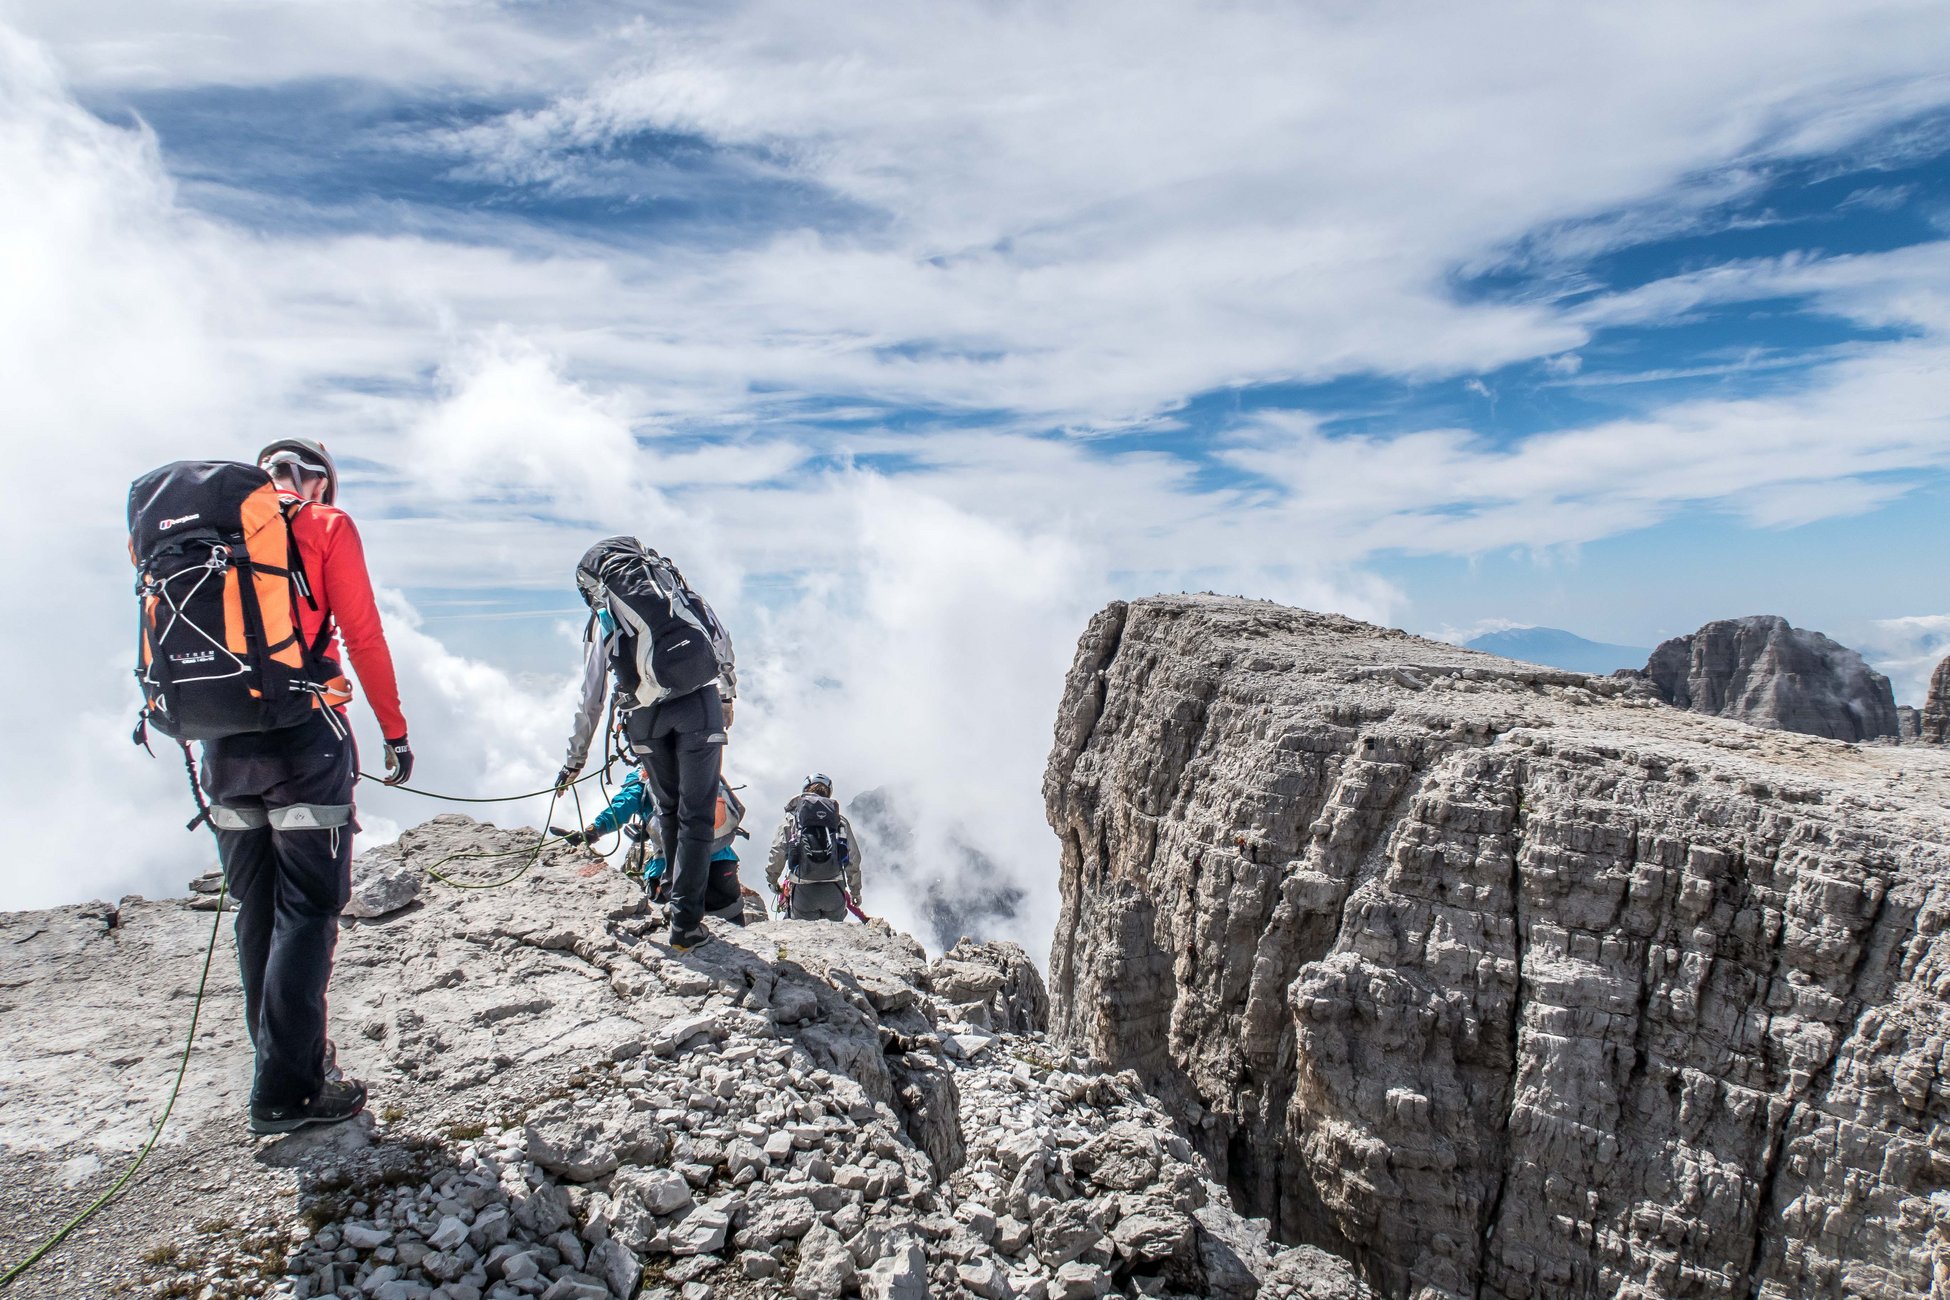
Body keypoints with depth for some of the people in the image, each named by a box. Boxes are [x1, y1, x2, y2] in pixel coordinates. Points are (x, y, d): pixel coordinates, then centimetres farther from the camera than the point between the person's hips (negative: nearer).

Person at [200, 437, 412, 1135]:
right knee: (308, 908, -2)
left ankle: (288, 1053, 24)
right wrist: (394, 729, 2)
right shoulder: (327, 526, 2)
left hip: (222, 735, 6)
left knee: (257, 909, 14)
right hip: (303, 734, -6)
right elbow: (363, 636, -4)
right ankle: (286, 1089, -2)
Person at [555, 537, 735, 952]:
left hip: (645, 714, 1)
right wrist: (728, 695, 28)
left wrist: (575, 759, 27)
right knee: (696, 816, 4)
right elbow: (721, 642, 15)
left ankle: (676, 901, 27)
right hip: (699, 700, -1)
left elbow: (590, 697, 17)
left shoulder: (602, 618, 17)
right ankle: (686, 924, 2)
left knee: (668, 811, 23)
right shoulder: (671, 581, 20)